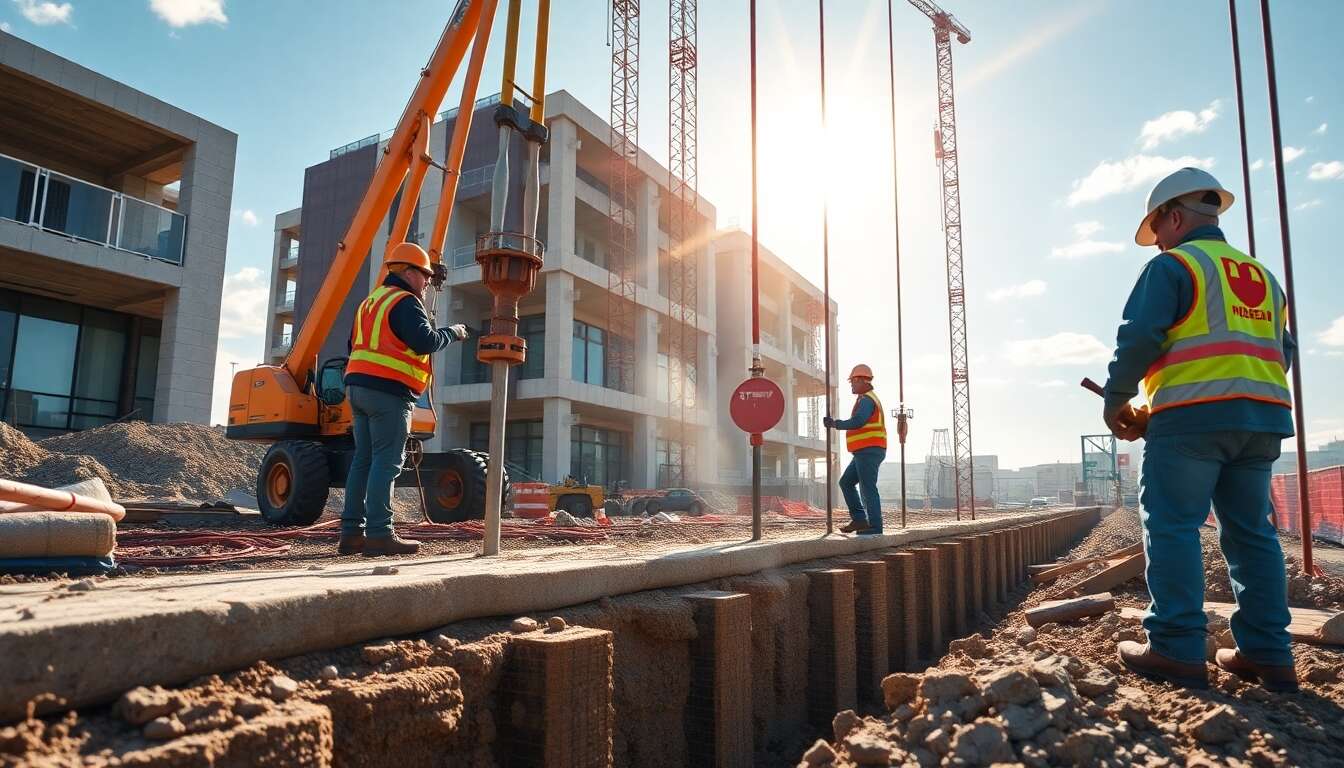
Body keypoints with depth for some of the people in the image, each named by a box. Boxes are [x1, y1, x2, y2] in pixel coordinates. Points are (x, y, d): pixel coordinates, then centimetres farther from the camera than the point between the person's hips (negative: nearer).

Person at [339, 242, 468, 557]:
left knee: (364, 460, 9)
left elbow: (354, 345, 25)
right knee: (386, 461, -9)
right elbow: (425, 342, -18)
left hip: (358, 386, 9)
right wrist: (452, 333, -3)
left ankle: (352, 532, 10)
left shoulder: (371, 301, 22)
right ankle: (379, 534, -11)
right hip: (389, 391, -9)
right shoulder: (405, 301, -7)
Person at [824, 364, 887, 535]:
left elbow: (857, 422, -26)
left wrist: (835, 424, -18)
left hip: (868, 451, -10)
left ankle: (875, 526, -3)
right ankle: (859, 519, 8)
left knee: (867, 488, -7)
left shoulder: (866, 399, -11)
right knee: (846, 482, 11)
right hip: (866, 452, 10)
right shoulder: (870, 398, 22)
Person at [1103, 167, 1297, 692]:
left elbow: (1139, 338, -11)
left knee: (1172, 527, -6)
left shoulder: (1172, 265, 0)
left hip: (1191, 416, -7)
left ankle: (1177, 650, -8)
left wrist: (1115, 401, -1)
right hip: (1262, 418, 8)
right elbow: (1282, 352, 22)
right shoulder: (1261, 275, 23)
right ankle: (1268, 654, 11)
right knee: (1251, 532, 10)